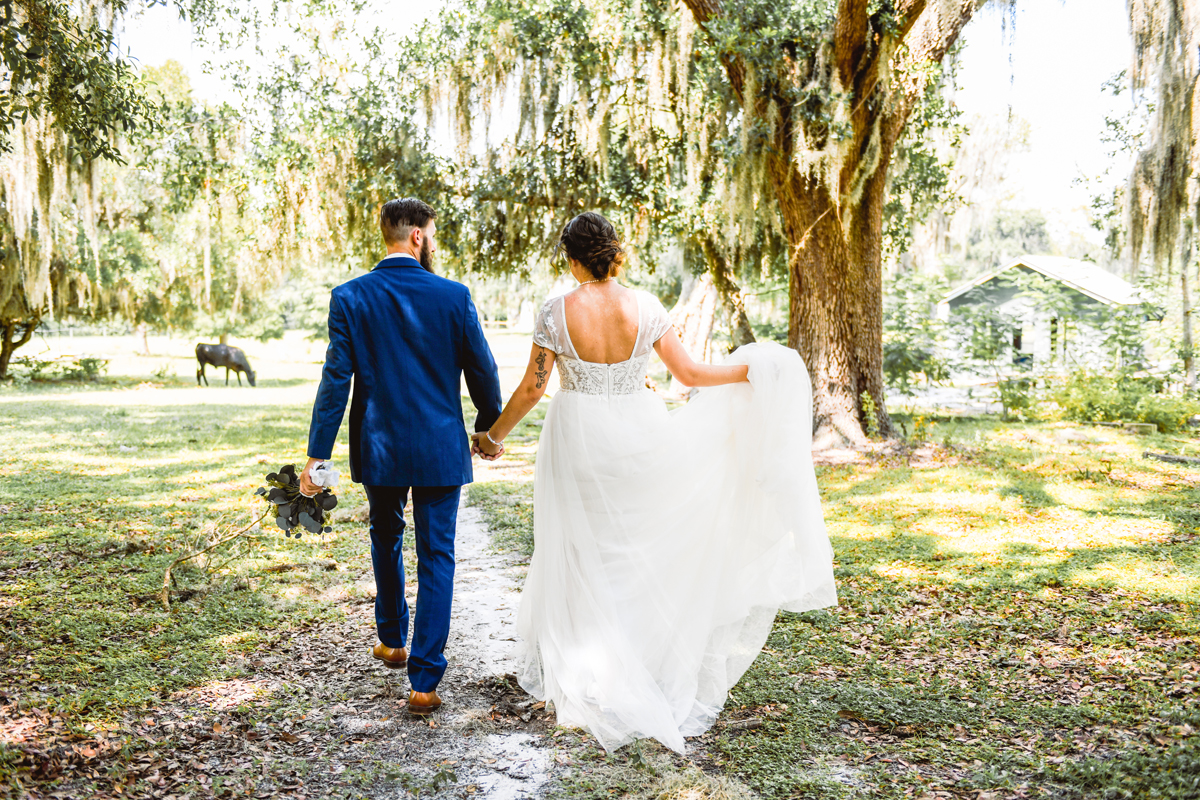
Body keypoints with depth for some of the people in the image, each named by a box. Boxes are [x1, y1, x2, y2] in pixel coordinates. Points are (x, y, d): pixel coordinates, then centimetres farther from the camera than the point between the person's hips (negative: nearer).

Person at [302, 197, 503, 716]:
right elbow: (482, 372, -1)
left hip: (379, 448, 2)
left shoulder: (349, 298, -6)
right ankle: (424, 680, 3)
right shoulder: (454, 296, -8)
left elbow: (336, 379, -9)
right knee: (435, 558, 5)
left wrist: (317, 454, -5)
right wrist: (491, 429, 16)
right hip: (440, 449, -2)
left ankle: (393, 641, 43)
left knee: (386, 539, 25)